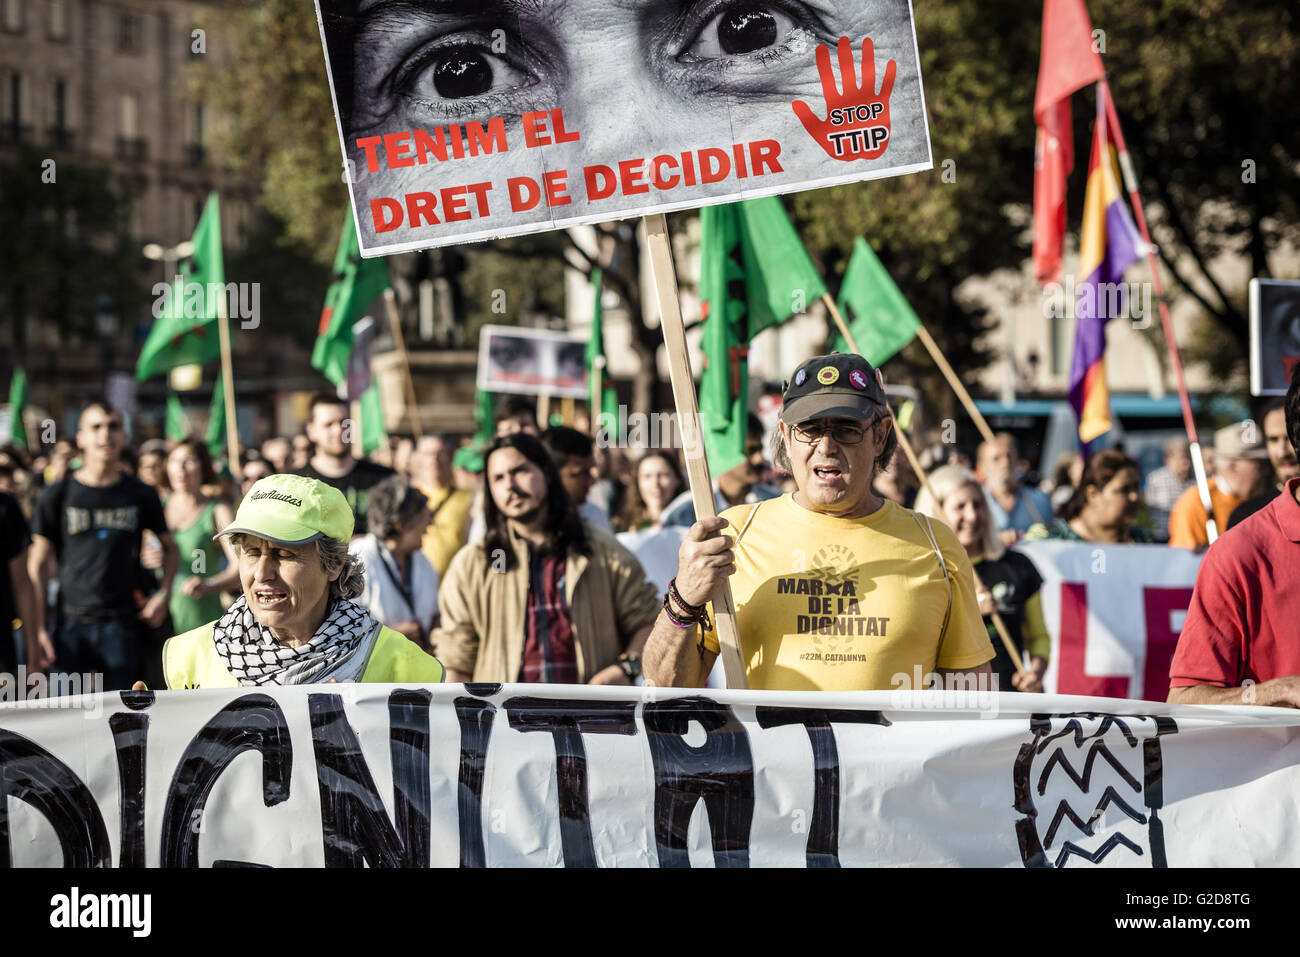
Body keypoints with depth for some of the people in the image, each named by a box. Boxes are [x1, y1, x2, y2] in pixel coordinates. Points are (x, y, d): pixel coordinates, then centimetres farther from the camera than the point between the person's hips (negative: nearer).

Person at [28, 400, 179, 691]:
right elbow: (38, 564, 5)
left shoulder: (140, 495, 8)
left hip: (122, 626, 1)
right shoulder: (57, 496, 4)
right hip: (72, 626, -1)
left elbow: (169, 547, 21)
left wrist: (163, 593, 3)